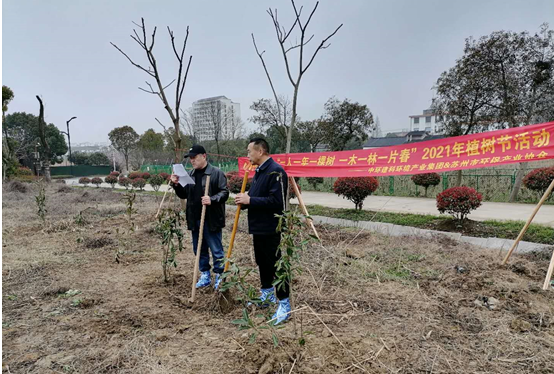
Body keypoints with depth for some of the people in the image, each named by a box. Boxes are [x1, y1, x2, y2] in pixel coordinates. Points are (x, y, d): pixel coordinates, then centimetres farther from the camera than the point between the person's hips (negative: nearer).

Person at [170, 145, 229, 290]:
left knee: (216, 250, 2)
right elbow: (184, 195, 18)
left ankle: (220, 277, 17)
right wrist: (176, 185, 1)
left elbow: (224, 193, -9)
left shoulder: (216, 173, -6)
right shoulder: (190, 174, 13)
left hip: (211, 220, -6)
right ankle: (205, 275, 30)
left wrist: (212, 199, -26)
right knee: (199, 250, 16)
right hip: (194, 220, 6)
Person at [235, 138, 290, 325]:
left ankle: (284, 304, 13)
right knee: (262, 263, 20)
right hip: (258, 227, 10)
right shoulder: (259, 171, 13)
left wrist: (250, 200, -21)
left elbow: (276, 202, -26)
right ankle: (266, 295, 37)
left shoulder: (276, 171, -17)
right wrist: (245, 200, 1)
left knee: (275, 265, -1)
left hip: (270, 229, -10)